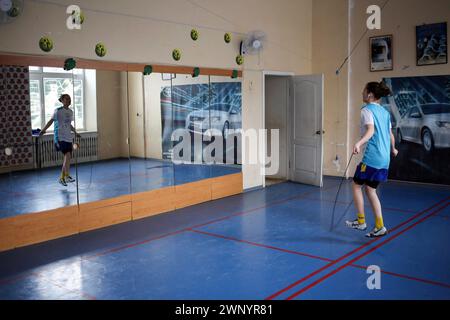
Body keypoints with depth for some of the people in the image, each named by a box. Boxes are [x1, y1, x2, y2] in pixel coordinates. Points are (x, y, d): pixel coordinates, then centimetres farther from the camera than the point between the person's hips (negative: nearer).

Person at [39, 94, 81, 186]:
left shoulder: (70, 112, 14)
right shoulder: (58, 111, -4)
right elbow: (51, 121, -7)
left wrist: (75, 133, 32)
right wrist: (43, 130, -18)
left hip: (68, 137, 7)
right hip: (60, 137, -7)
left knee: (67, 158, 6)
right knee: (67, 155, -19)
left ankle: (62, 178, 17)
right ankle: (67, 176, -14)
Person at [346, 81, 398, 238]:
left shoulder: (367, 110, -7)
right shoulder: (385, 112, 15)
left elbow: (371, 130, -23)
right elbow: (390, 134, 21)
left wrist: (359, 143, -39)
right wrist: (393, 149, 39)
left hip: (372, 157, -8)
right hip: (384, 158, 8)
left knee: (357, 185, 6)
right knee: (371, 190, 12)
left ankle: (361, 222, 9)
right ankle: (379, 227, 10)